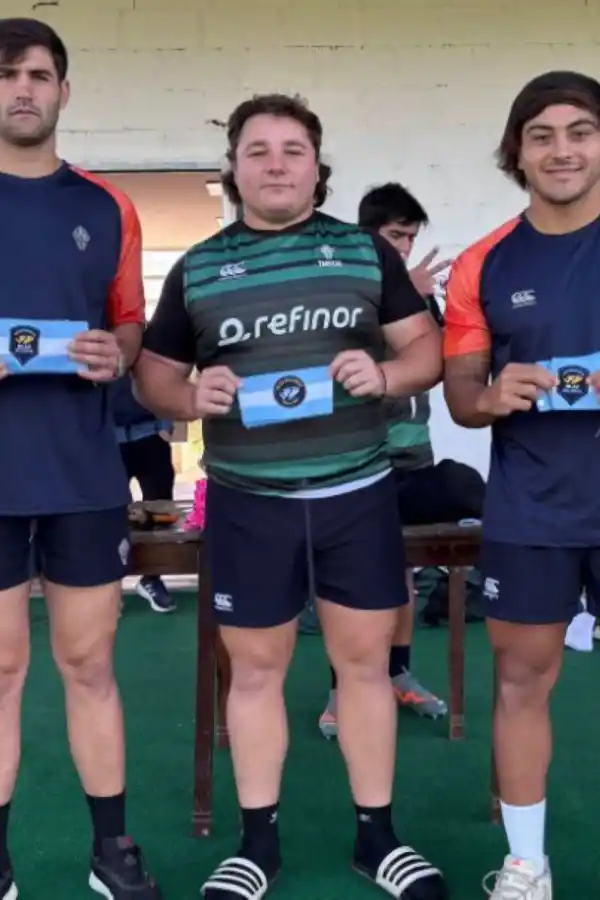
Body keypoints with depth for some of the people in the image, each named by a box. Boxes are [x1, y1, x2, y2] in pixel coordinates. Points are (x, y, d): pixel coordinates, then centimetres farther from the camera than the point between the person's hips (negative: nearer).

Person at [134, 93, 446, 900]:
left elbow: (429, 348, 6)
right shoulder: (196, 269, 5)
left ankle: (378, 834, 25)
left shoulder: (367, 251, 6)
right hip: (247, 505, 0)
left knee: (365, 660, 8)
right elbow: (151, 373, 10)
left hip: (358, 495, 0)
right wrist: (190, 398, -13)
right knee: (254, 670, 9)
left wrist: (385, 375, -16)